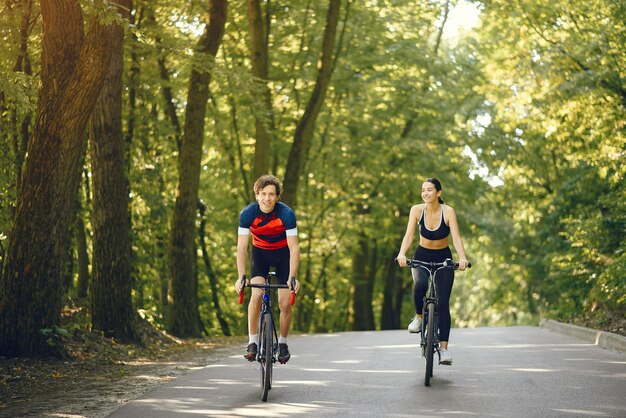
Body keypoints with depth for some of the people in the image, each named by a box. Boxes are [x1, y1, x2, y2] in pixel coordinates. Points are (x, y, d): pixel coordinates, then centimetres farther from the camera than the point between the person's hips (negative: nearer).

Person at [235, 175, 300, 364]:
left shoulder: (286, 214, -28)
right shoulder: (248, 213, -25)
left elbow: (294, 247, -27)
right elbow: (241, 246, -23)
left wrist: (293, 277, -35)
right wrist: (241, 277, -32)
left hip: (283, 253, -1)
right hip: (260, 252, 1)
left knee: (285, 303, -8)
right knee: (256, 295, -20)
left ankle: (282, 343, 14)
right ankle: (252, 342, -10)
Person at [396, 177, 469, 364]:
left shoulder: (448, 212, -17)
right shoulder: (417, 210, -13)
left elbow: (456, 237, -26)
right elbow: (409, 235, -21)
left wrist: (462, 258, -44)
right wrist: (401, 254, -40)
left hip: (443, 258, -1)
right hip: (422, 256, 1)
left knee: (443, 302, -11)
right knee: (420, 285, -33)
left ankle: (444, 348, -7)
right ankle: (419, 317, -5)